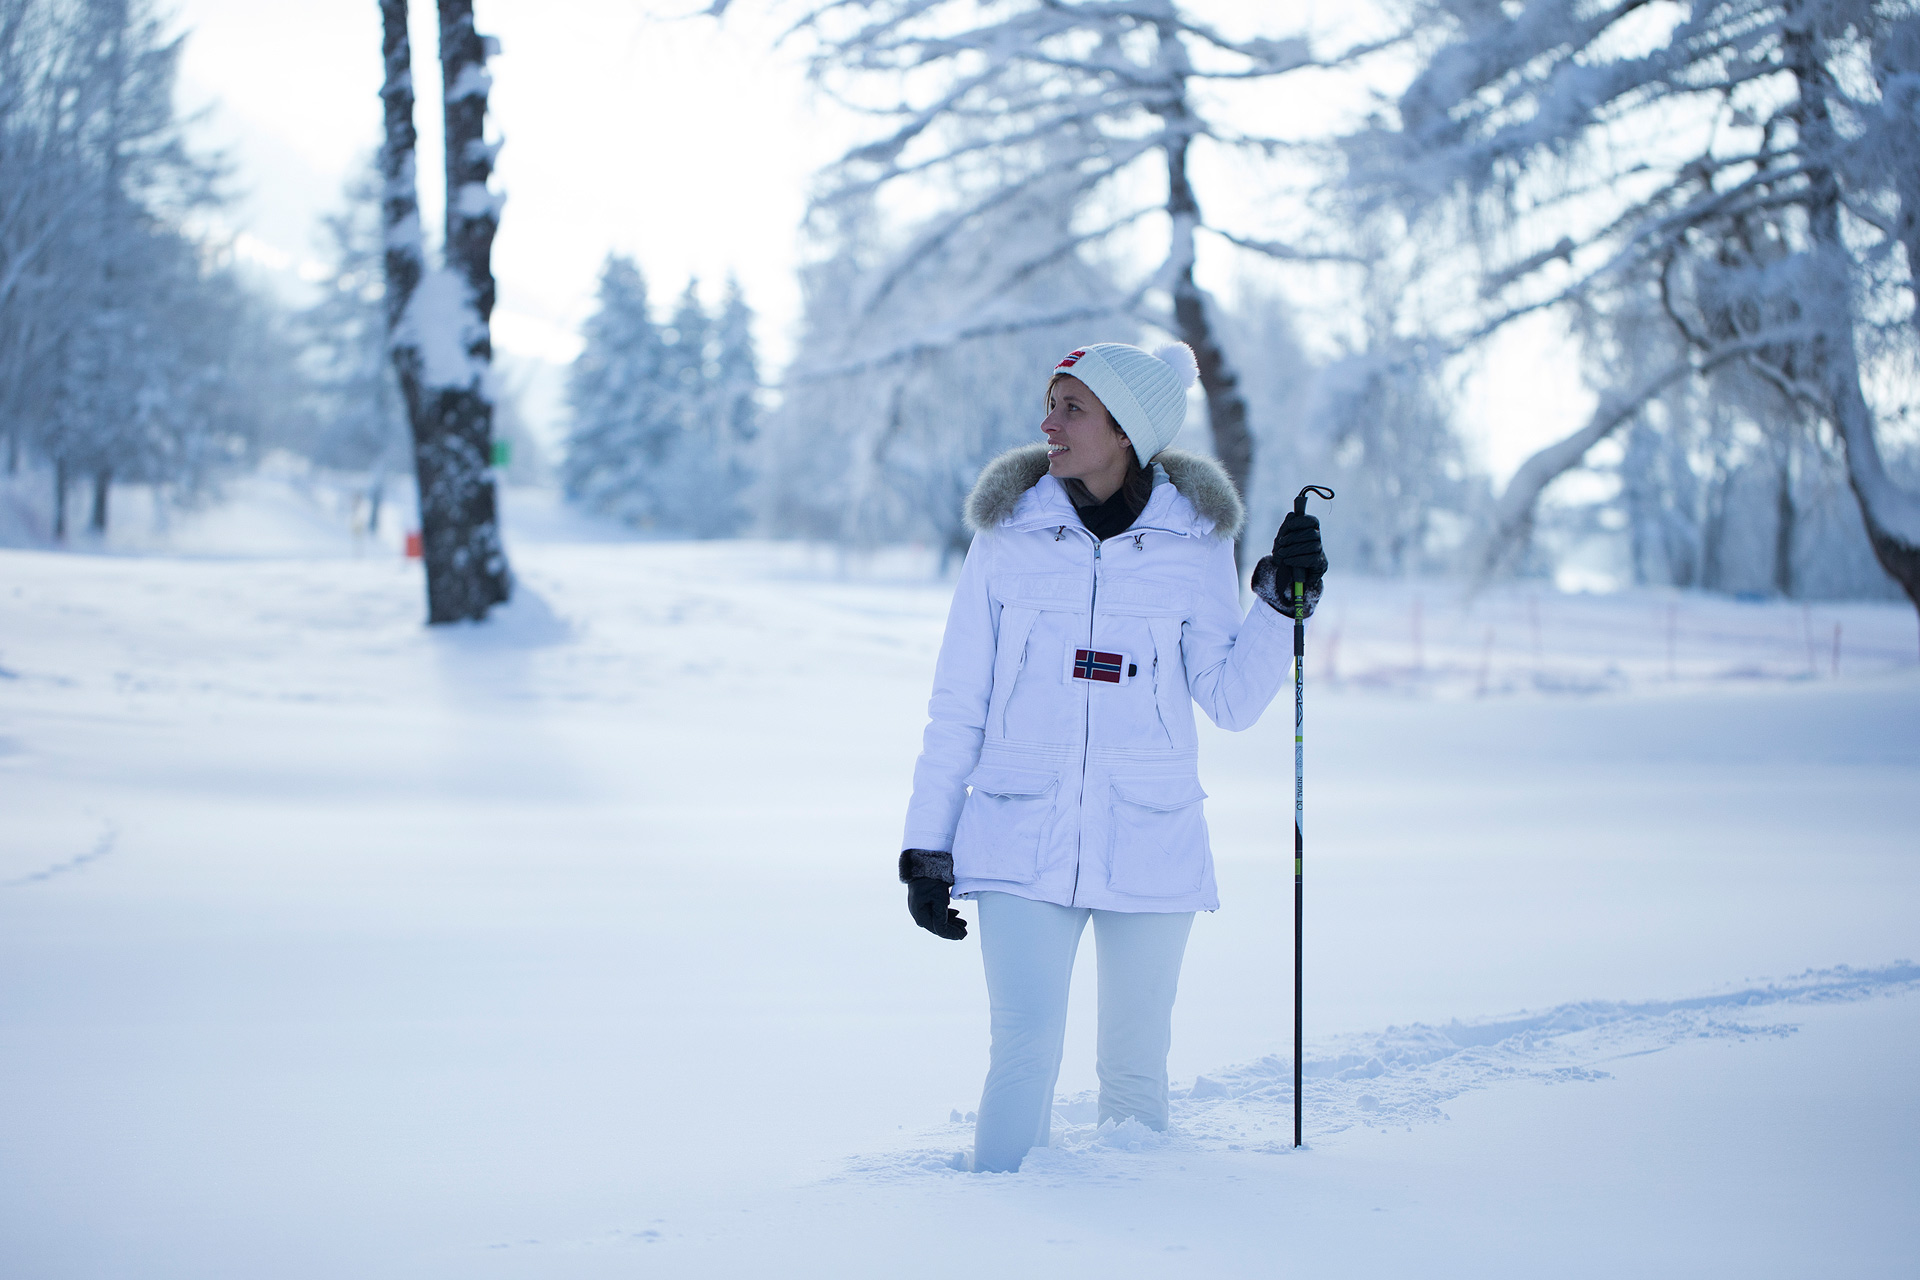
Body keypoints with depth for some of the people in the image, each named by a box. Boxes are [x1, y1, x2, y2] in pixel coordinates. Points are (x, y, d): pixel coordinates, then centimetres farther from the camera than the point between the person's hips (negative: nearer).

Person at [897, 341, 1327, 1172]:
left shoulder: (1194, 541, 2)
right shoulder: (1009, 534, 2)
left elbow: (1230, 702, 2)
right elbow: (958, 706, 6)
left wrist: (1280, 604, -11)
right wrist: (926, 846, 4)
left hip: (1150, 843, 1)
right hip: (1021, 840, -1)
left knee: (1136, 1066, 8)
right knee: (1025, 1050, -12)